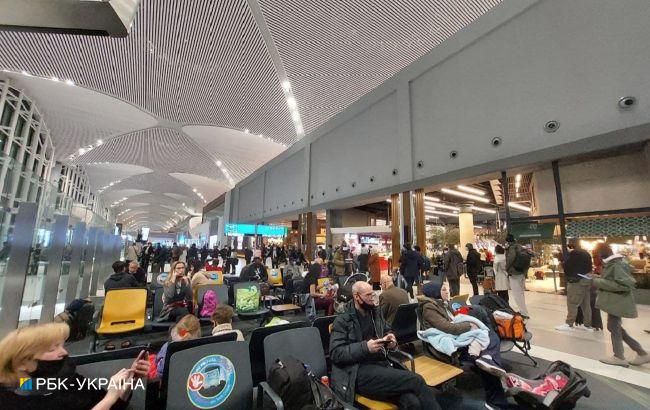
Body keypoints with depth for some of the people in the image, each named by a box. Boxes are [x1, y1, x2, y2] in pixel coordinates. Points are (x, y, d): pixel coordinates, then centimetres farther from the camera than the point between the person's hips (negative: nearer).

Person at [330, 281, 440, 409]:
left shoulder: (375, 313, 14)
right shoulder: (342, 321, -6)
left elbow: (387, 330, 28)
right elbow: (335, 353, -11)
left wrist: (391, 339, 3)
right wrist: (365, 347, -21)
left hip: (382, 364, 6)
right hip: (359, 372, -6)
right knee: (416, 380, -20)